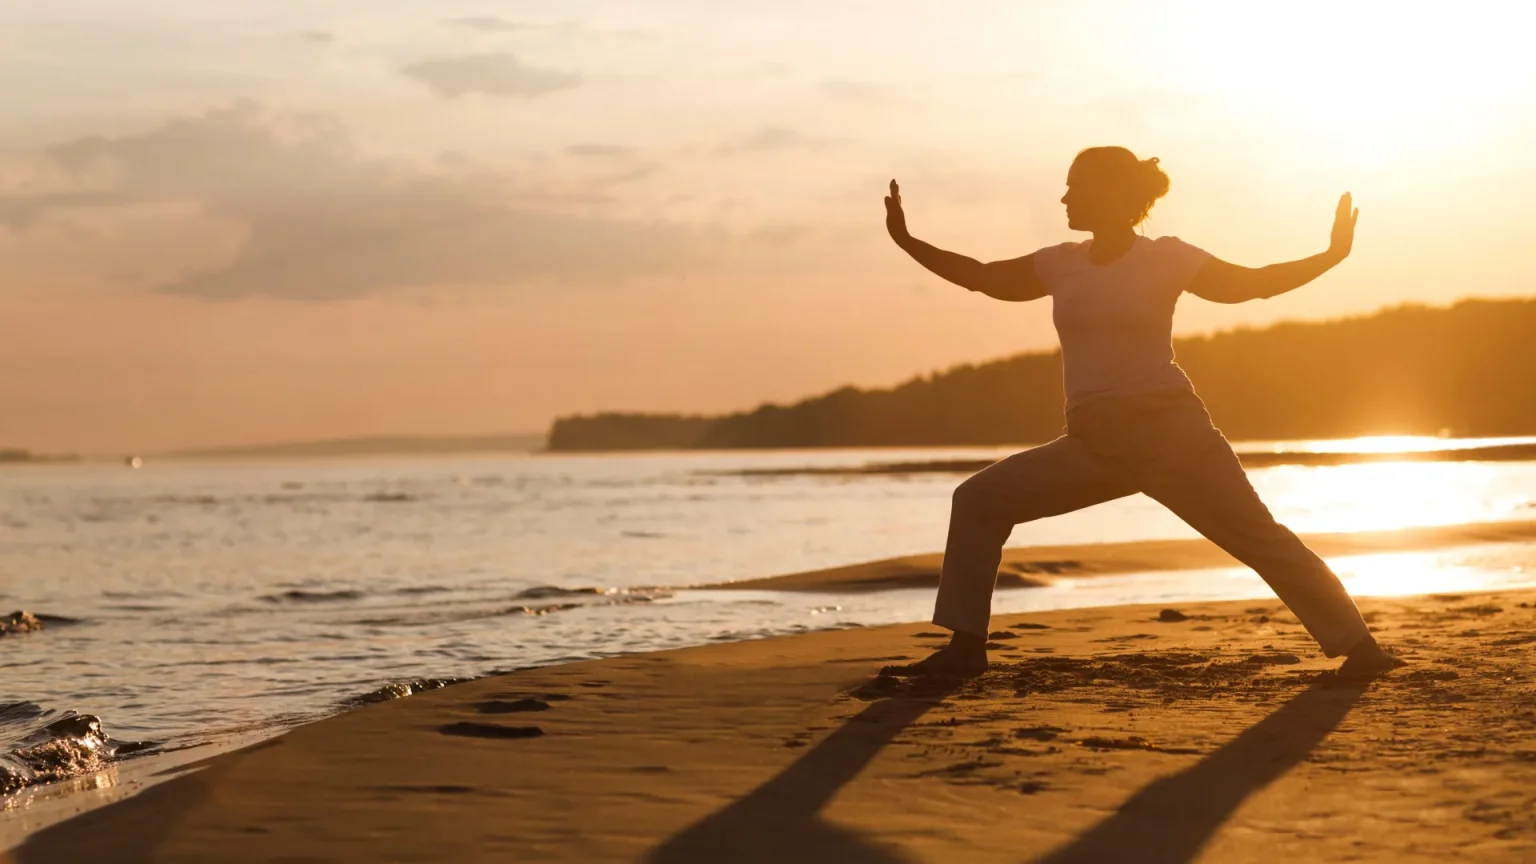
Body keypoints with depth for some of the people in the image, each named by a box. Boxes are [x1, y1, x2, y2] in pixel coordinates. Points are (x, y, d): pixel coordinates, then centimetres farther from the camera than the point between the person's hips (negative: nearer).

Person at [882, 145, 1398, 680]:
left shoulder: (1166, 259, -1)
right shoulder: (1061, 265, 11)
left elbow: (1253, 284, 5)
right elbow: (982, 277, 22)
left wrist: (1332, 255, -5)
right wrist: (907, 242, 17)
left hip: (1171, 433, -5)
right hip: (1093, 445, 5)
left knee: (1257, 536, -8)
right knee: (979, 500, -3)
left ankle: (1357, 645, 0)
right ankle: (965, 647, 0)